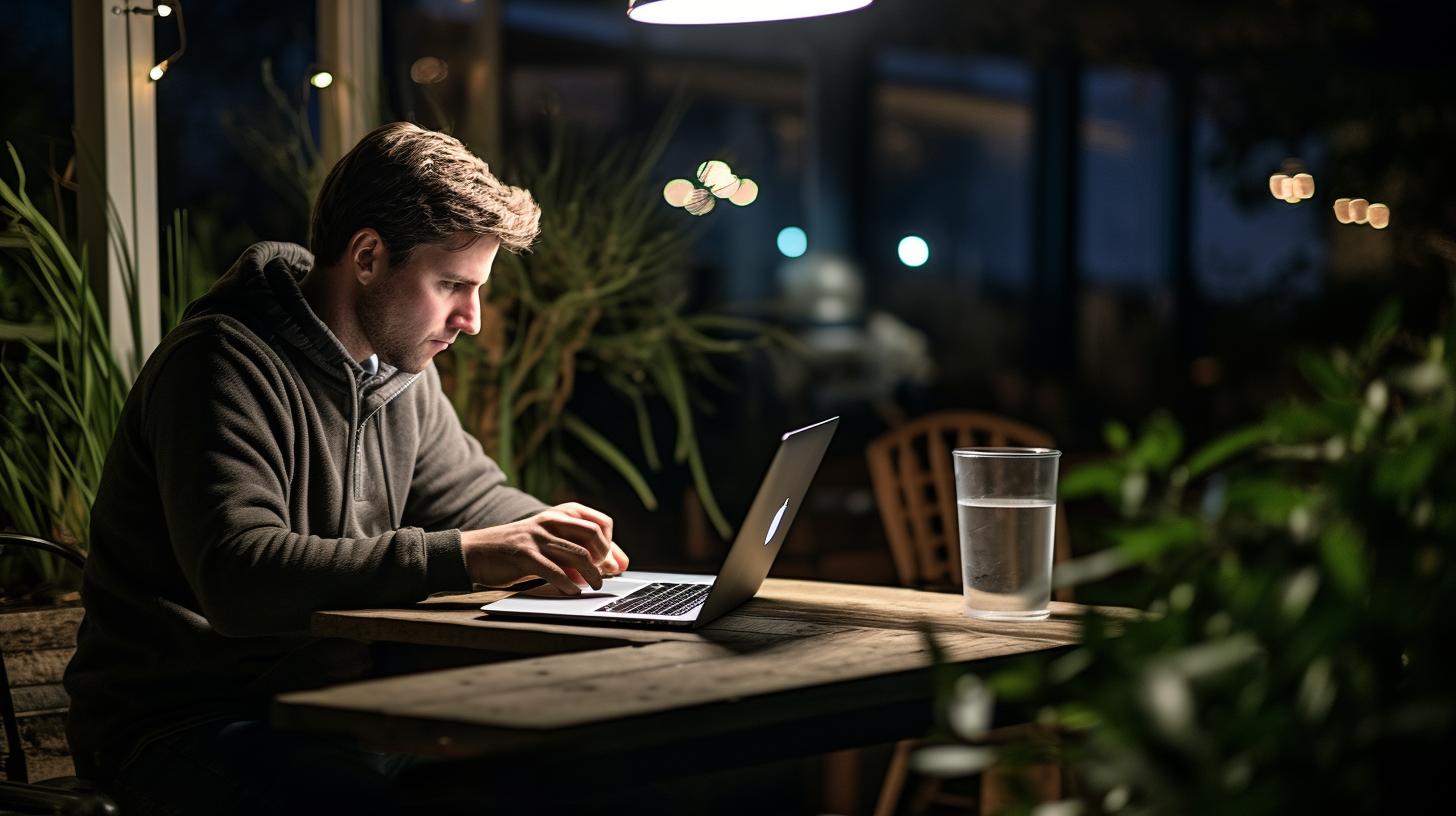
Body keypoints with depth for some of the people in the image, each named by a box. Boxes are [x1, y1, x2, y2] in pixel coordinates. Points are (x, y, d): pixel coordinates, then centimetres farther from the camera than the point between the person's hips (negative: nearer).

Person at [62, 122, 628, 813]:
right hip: (186, 727, -8)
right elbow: (238, 578, -31)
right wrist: (461, 556, -36)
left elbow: (474, 495, 24)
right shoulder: (224, 363, -18)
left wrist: (553, 538, -1)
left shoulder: (400, 368, 10)